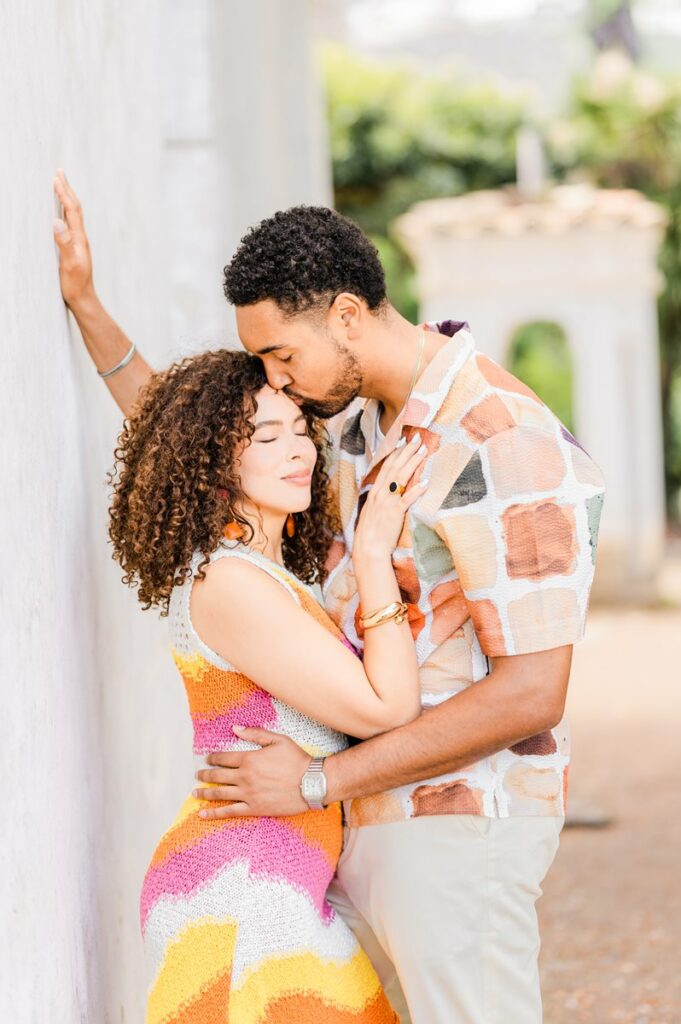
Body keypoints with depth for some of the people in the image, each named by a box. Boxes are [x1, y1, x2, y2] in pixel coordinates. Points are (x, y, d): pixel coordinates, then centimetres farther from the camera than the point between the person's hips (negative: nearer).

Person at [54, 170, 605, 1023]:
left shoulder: (501, 443, -20)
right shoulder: (363, 419, 9)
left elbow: (531, 693, -23)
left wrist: (319, 778, -19)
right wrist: (85, 304, 15)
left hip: (455, 823, -9)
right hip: (371, 826, 9)